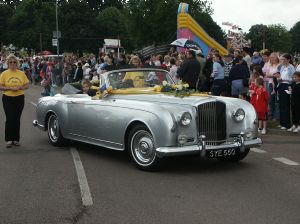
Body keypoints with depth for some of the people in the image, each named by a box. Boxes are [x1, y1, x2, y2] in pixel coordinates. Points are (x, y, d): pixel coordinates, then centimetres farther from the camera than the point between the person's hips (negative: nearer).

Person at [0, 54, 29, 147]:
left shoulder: (21, 73, 6)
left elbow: (27, 85, 7)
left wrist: (20, 87, -12)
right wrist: (10, 88, -17)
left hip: (19, 98, 2)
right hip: (8, 99, -2)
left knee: (17, 119, 6)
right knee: (10, 119, -7)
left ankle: (16, 139, 14)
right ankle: (9, 139, 0)